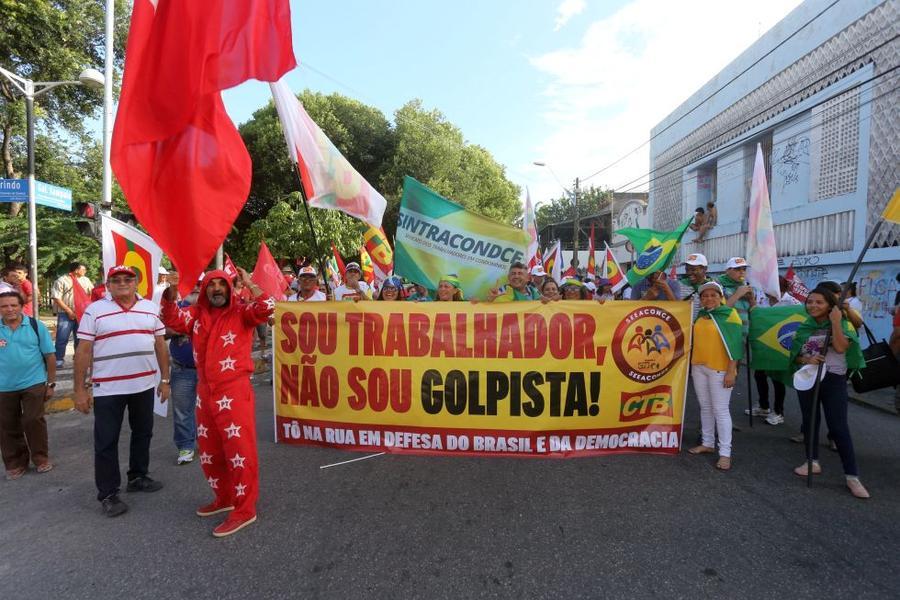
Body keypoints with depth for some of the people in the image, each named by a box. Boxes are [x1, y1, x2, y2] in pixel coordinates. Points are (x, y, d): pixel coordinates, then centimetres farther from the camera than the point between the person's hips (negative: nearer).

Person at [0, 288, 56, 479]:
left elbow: (49, 356, -1)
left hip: (34, 384, -2)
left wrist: (51, 383, -1)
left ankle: (41, 458, 21)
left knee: (33, 422, 4)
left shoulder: (36, 326, -4)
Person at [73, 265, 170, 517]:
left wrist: (165, 379, 6)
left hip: (144, 385, 4)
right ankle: (107, 494, 17)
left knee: (143, 433, 16)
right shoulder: (95, 311, -4)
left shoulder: (151, 308, 5)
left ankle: (137, 476, 34)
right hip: (108, 389, -3)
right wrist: (79, 389, -6)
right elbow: (83, 351, -4)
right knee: (106, 441, 4)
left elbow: (160, 345, 8)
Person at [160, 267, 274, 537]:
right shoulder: (196, 315, 10)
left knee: (239, 450, -2)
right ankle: (224, 498, 36)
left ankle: (244, 509, 8)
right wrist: (171, 291, -11)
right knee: (209, 450, 18)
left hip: (235, 391, -7)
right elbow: (172, 319, 1)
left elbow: (266, 308, -22)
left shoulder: (241, 313, -6)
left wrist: (249, 283, -17)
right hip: (205, 392, 7)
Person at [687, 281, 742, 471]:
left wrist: (731, 371, -17)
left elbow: (735, 344, -12)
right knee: (705, 408, 14)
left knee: (720, 410, -3)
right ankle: (708, 443, 26)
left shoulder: (729, 314, -8)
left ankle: (725, 453, 4)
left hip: (719, 369, -6)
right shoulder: (700, 315, 10)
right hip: (698, 367, 6)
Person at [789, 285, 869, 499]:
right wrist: (806, 360, -13)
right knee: (809, 421, 12)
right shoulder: (804, 327, 6)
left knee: (839, 427, -5)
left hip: (834, 380, -4)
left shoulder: (843, 325, -3)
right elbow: (795, 355, 8)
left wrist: (835, 322, -19)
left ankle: (852, 476, 2)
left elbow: (841, 347, -22)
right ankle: (813, 462, 27)